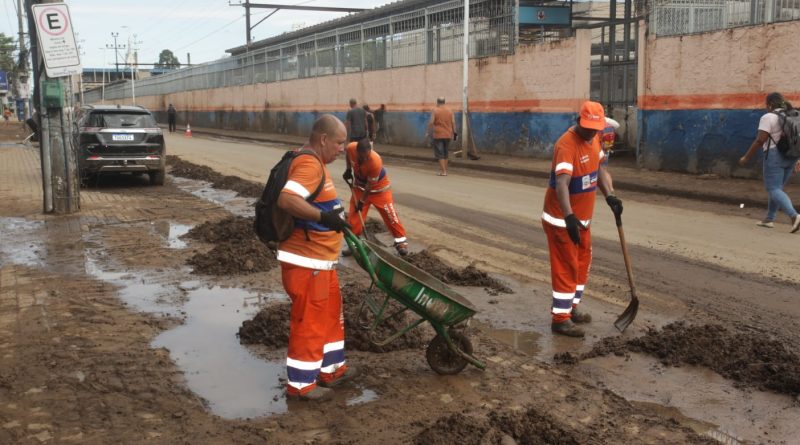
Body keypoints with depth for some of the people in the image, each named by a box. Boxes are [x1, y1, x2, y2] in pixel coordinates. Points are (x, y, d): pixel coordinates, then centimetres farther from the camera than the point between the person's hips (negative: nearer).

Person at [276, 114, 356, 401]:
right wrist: (323, 216, -41)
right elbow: (286, 200, -36)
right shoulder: (309, 165, -21)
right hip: (306, 262, -11)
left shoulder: (313, 163, 13)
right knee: (309, 321, 0)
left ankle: (332, 369, 33)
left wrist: (331, 213, 29)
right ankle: (300, 384, 14)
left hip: (320, 259, 11)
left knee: (331, 313, 20)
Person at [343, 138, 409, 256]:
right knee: (354, 215, 1)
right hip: (360, 185, 4)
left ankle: (401, 241, 8)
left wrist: (362, 201, -19)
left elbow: (370, 185, -27)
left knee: (389, 214, -5)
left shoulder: (376, 162, -39)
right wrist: (348, 169, 1)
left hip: (378, 187, -4)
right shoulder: (350, 148, -28)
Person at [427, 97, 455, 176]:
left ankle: (443, 171, -8)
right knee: (445, 153, 16)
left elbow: (431, 123, -11)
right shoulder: (450, 111, 6)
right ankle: (444, 170, 18)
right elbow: (453, 122, 1)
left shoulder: (435, 111, -5)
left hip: (438, 135, -4)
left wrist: (428, 132, -1)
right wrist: (454, 132, 5)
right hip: (448, 135, 4)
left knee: (439, 154, -1)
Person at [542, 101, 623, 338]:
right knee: (566, 268, -4)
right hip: (562, 219, -9)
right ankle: (560, 319, 6)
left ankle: (571, 308, 33)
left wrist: (610, 196, 0)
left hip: (582, 218, 9)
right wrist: (569, 217, -51)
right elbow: (561, 184, -39)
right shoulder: (567, 145, -27)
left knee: (582, 264, 18)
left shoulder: (594, 139, 2)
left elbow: (600, 168, 15)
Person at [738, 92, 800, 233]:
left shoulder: (768, 117, -11)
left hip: (774, 156, -8)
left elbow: (760, 140, -16)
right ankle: (769, 219, 21)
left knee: (774, 190, -7)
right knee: (776, 188, 18)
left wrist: (746, 157, -8)